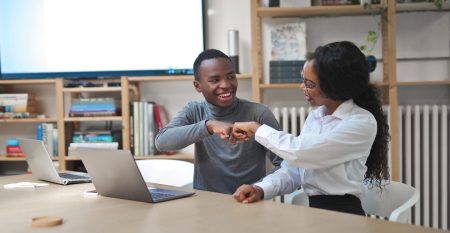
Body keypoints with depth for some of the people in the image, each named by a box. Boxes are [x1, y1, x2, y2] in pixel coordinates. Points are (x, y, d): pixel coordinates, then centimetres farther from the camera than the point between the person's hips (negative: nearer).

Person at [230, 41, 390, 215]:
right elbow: (293, 170, 7)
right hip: (312, 211, 6)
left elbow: (301, 153, -21)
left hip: (342, 214, -6)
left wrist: (257, 128, -8)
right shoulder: (315, 116, 11)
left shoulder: (362, 123, -12)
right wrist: (261, 189, -12)